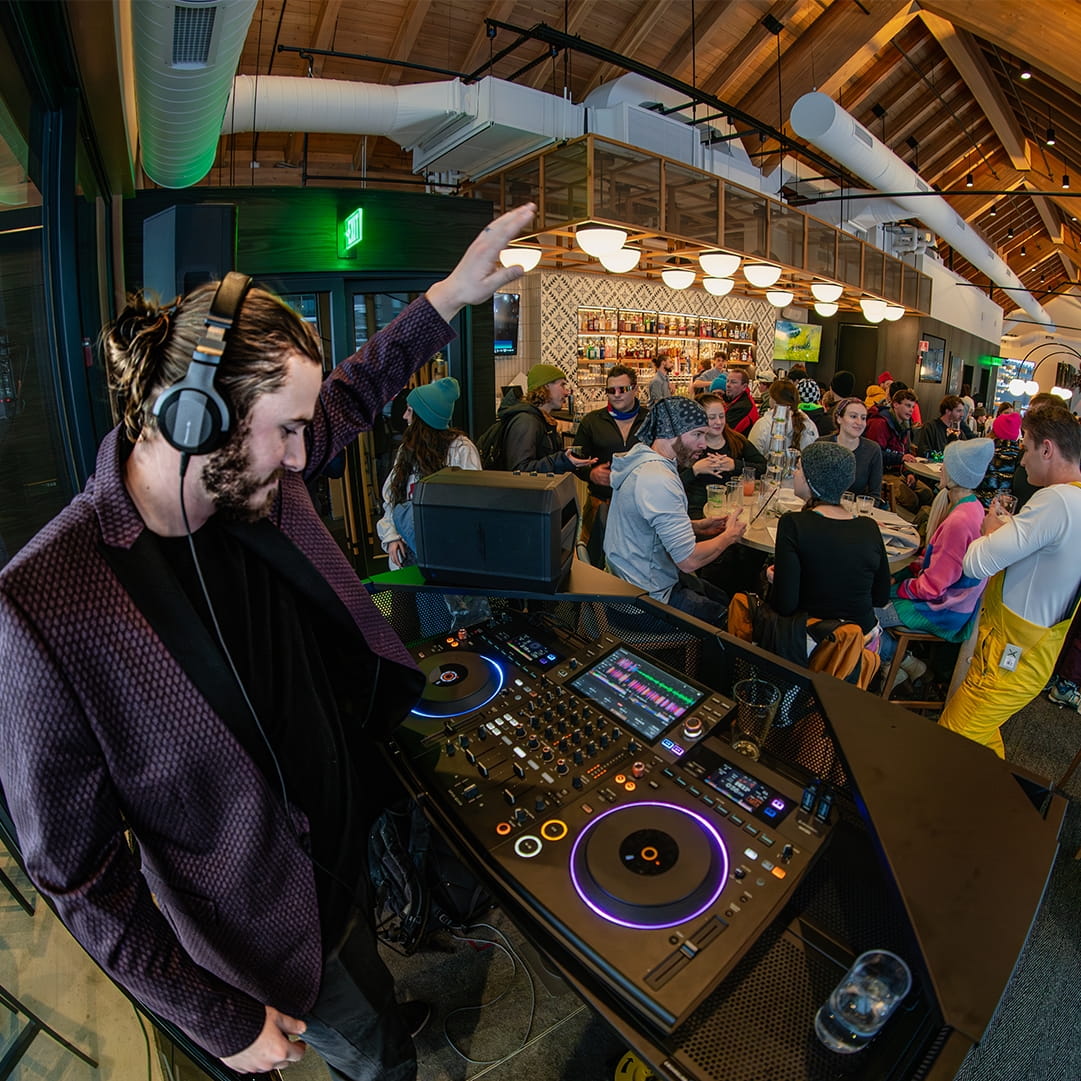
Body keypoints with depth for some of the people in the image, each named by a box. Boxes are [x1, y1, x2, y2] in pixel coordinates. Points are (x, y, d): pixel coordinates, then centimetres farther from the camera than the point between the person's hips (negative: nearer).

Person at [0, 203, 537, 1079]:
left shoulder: (255, 490, -14)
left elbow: (347, 395, 6)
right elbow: (76, 872, -23)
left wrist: (450, 297, 3)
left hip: (346, 840, 7)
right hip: (271, 925, -6)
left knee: (369, 981, 38)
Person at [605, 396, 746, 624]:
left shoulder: (640, 459, 3)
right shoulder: (659, 481, -28)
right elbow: (688, 560, -27)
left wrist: (697, 526, 7)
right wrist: (730, 535, -10)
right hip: (649, 595, -10)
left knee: (725, 599, 20)